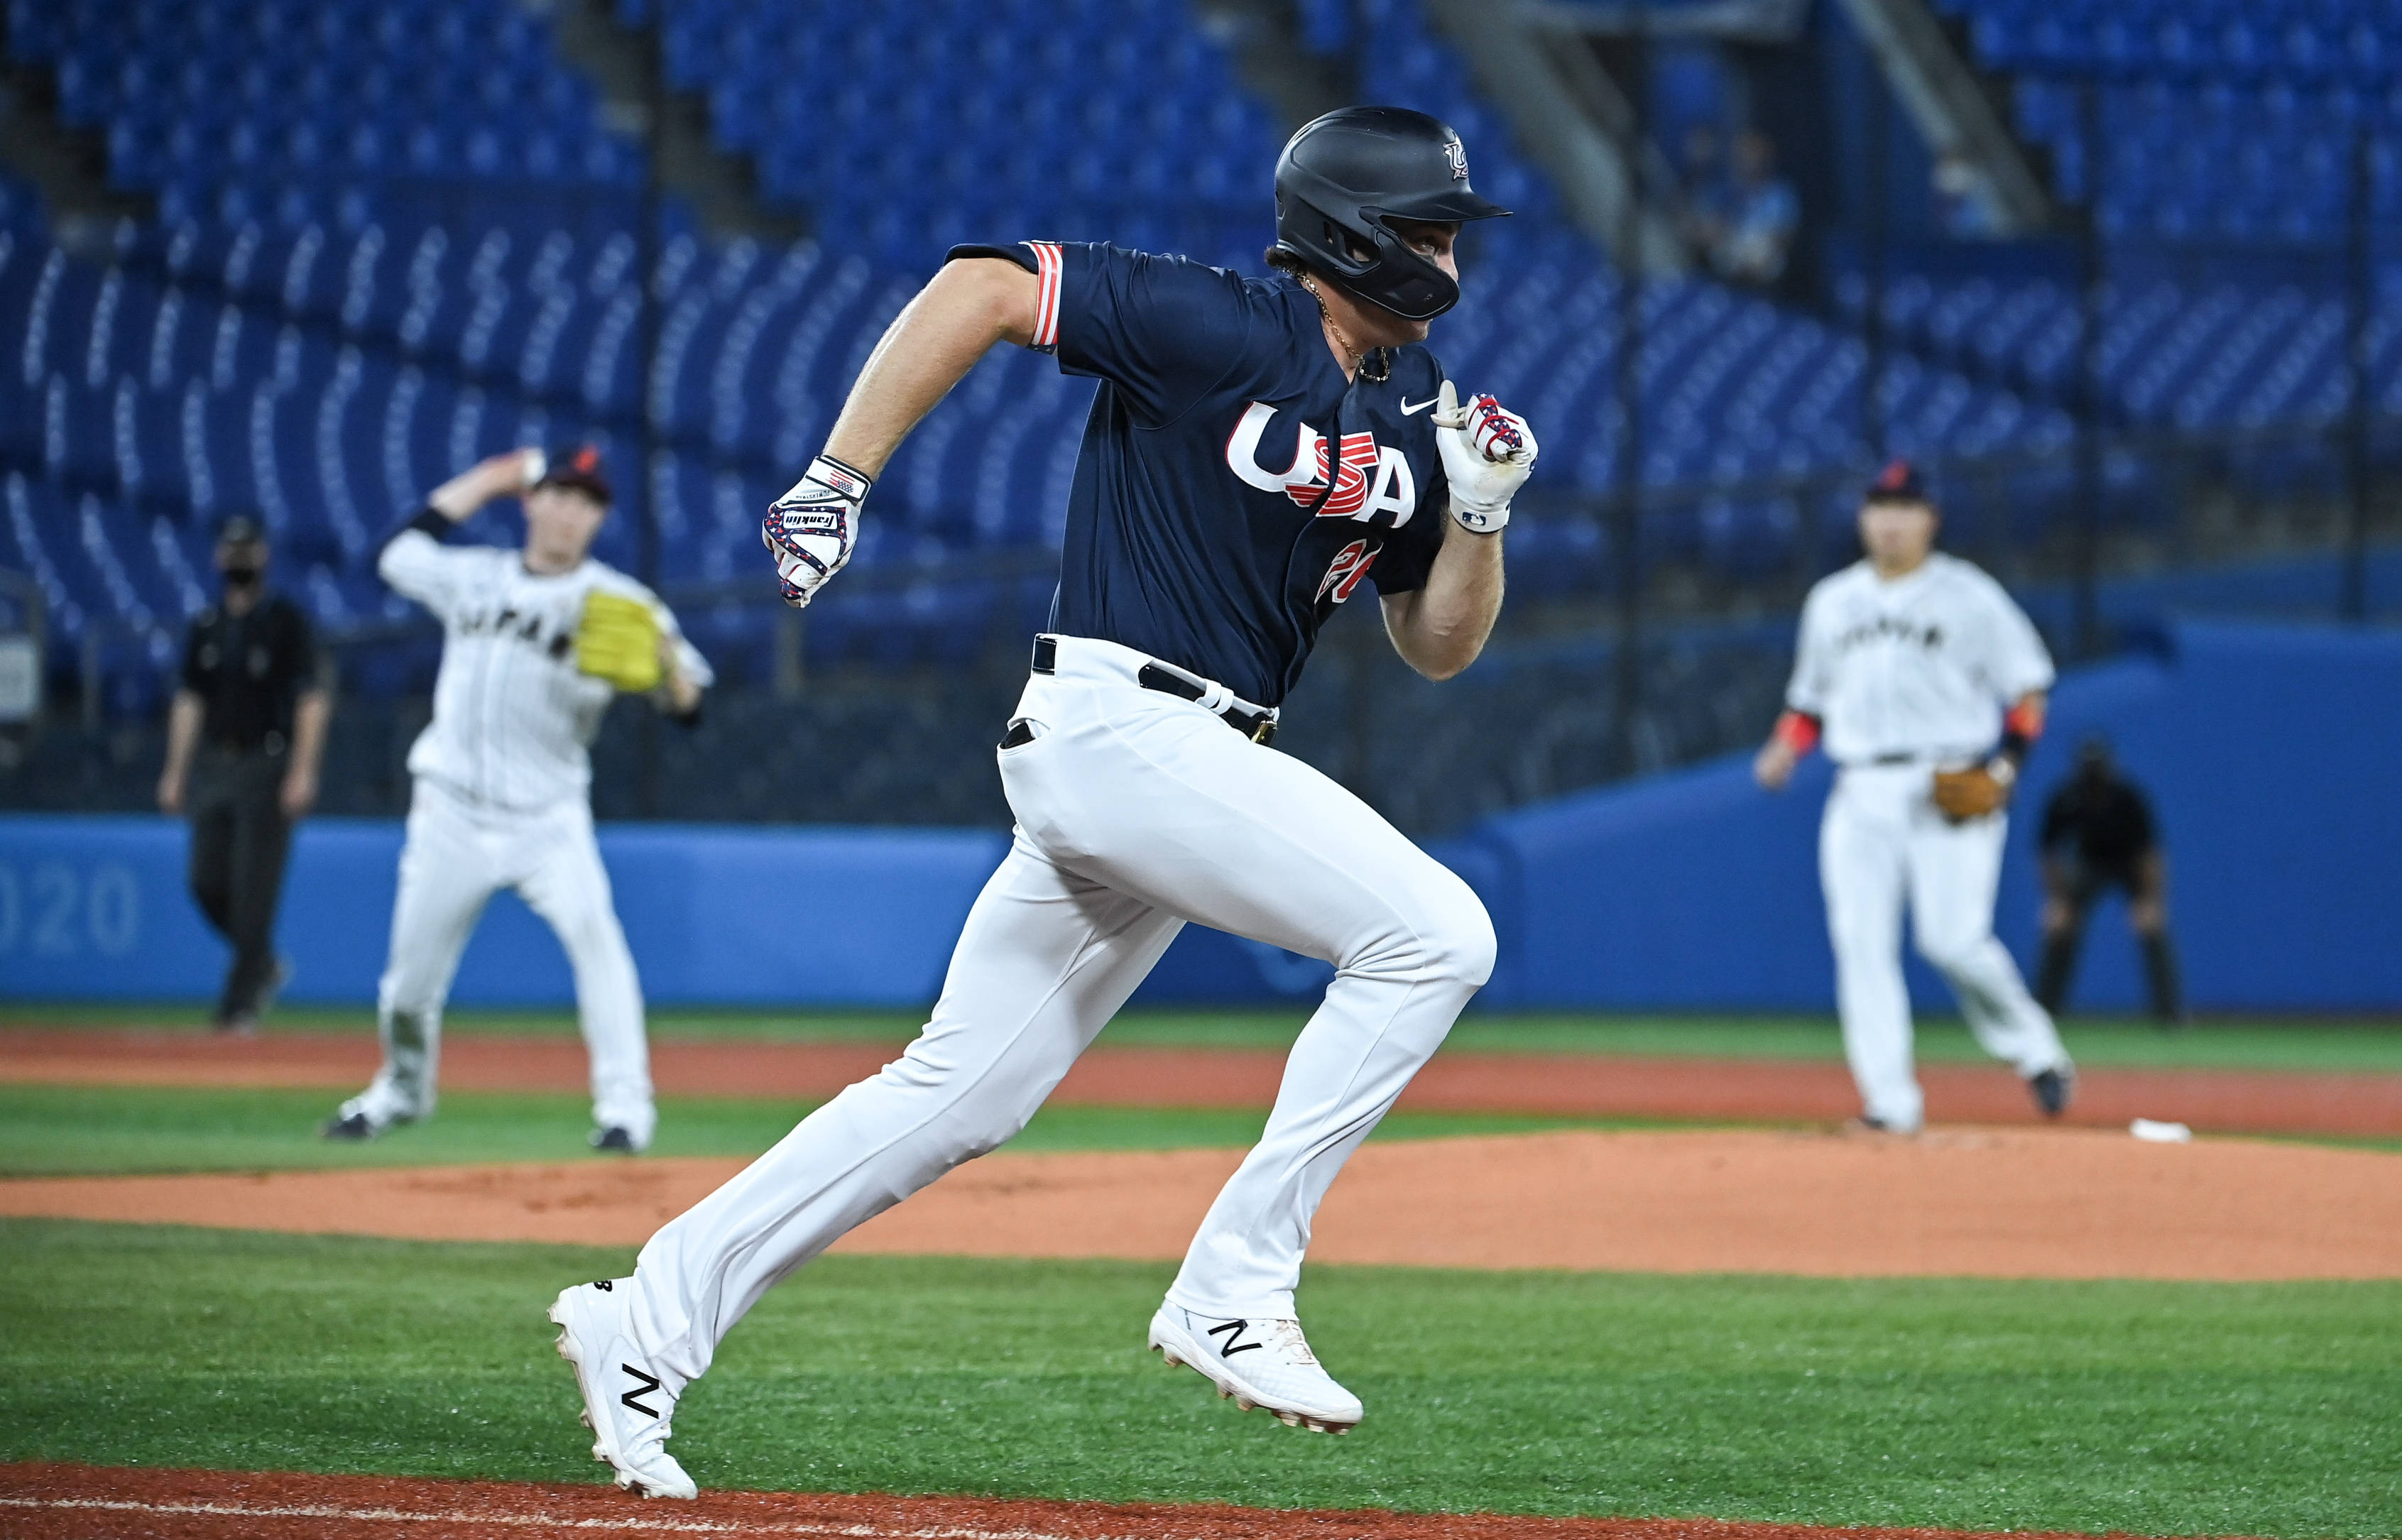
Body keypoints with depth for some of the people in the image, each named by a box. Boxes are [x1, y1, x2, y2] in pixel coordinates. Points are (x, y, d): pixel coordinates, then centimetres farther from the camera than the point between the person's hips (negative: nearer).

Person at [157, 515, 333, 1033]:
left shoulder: (286, 621, -4)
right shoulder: (206, 626, 13)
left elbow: (314, 698, -9)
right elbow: (190, 699, 18)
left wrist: (303, 771, -17)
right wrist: (175, 772, 12)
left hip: (267, 764, -6)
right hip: (213, 766, 6)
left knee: (254, 888, -8)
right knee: (208, 882, 1)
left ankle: (241, 1003, -3)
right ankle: (264, 967, 23)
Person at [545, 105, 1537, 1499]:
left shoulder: (1414, 409, 12)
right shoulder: (1218, 329, -11)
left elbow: (1439, 647, 17)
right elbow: (981, 287, -14)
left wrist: (1482, 505, -2)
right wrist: (839, 482, -19)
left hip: (1198, 771, 8)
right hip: (1121, 723, -8)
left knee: (960, 1096, 8)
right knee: (1433, 931, -17)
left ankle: (648, 1324, 13)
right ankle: (1234, 1288, -14)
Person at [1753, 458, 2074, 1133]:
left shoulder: (1967, 596, 3)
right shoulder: (1831, 601, 17)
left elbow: (2027, 684, 3)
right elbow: (1812, 695, 24)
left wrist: (2006, 766, -10)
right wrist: (1785, 747, 4)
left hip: (1950, 791, -5)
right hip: (1861, 796, 5)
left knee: (1954, 939, -16)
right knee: (1861, 945, -8)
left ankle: (2036, 1053, 7)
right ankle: (1891, 1101, -7)